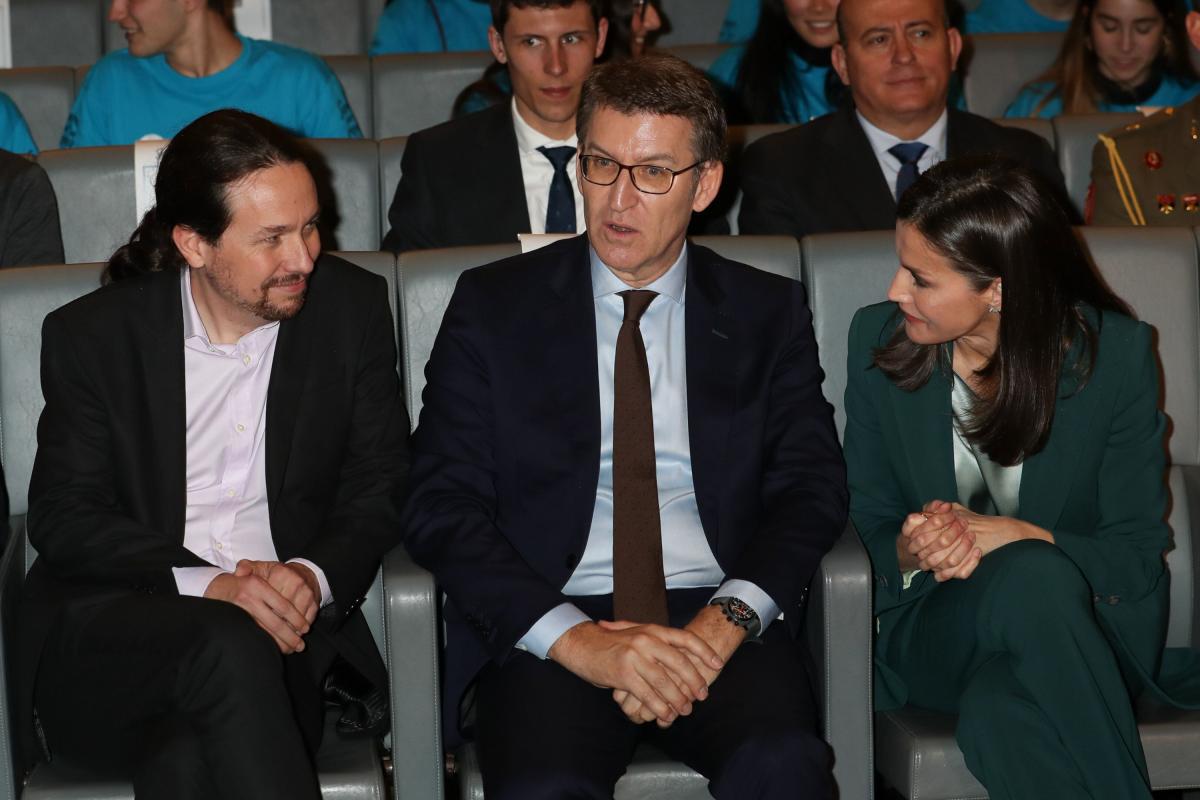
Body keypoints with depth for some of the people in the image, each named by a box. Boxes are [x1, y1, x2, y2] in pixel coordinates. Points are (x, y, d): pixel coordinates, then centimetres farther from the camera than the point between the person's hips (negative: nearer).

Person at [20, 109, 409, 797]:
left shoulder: (353, 308, 5)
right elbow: (61, 516, -2)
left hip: (283, 634, 0)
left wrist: (313, 578, -16)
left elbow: (378, 490, 7)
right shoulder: (91, 334, 1)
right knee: (229, 644, -35)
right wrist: (206, 585, -20)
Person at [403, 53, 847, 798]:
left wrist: (724, 623, -15)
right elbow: (443, 509, 1)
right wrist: (575, 640, -14)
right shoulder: (492, 306, 9)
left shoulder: (769, 313, 13)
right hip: (551, 627, 0)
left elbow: (811, 489, 5)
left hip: (717, 618, 1)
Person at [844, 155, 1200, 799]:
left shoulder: (1116, 352, -7)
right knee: (1029, 578, -36)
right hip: (936, 623, 1)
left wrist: (1012, 537, -23)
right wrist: (911, 552, -19)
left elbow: (1139, 552, -5)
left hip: (1084, 623, -1)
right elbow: (867, 521, 6)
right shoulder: (877, 338, -1)